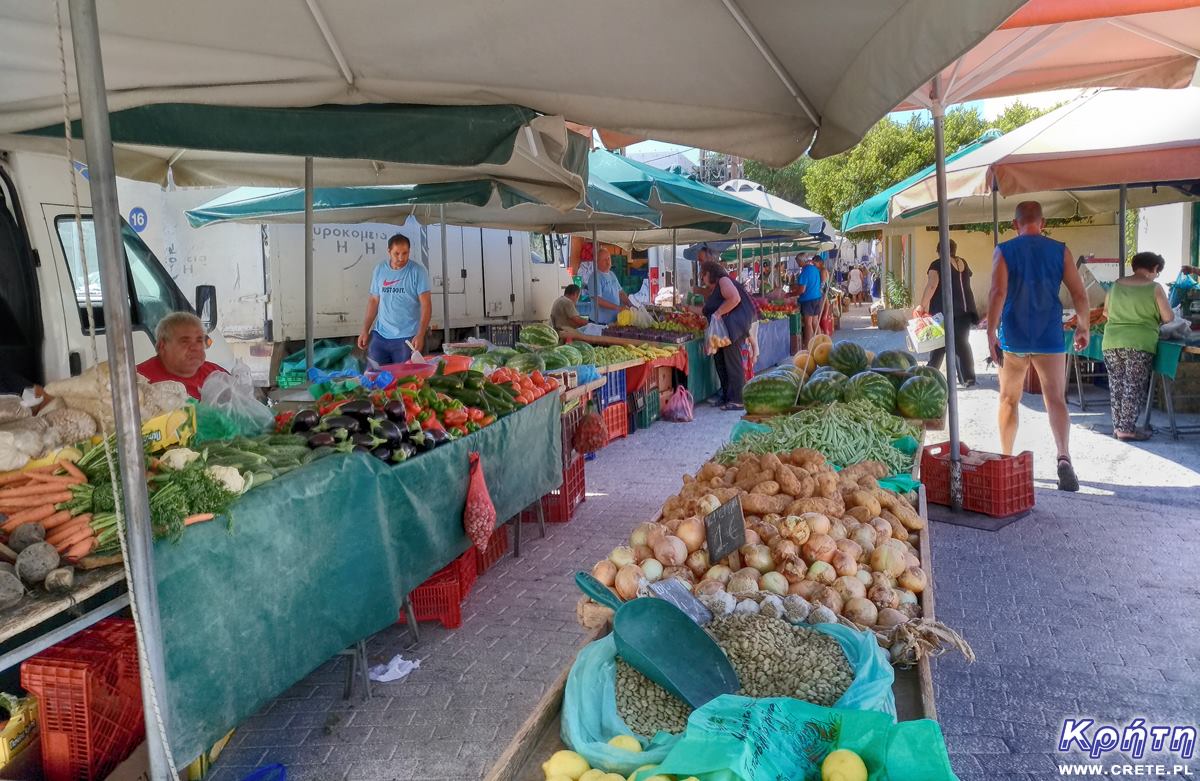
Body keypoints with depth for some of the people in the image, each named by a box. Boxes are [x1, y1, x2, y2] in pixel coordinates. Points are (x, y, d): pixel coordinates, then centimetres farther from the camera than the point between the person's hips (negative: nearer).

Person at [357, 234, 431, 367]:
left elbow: (426, 305, -9)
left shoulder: (418, 271, -6)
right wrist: (365, 331, 8)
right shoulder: (379, 270, 7)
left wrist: (420, 335, -19)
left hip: (407, 337, -4)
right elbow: (374, 301, 13)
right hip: (380, 335, 4)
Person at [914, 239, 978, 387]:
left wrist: (922, 305, -15)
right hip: (965, 309, 4)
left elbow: (931, 286, -16)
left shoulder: (937, 264, -4)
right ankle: (968, 378, 1)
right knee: (962, 343, 7)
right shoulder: (963, 263, 13)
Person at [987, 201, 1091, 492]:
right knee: (1056, 399, 0)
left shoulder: (1004, 251, -1)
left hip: (1013, 337, 0)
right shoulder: (1060, 251, 4)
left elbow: (998, 293, -14)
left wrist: (991, 332, -14)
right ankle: (1064, 456, -21)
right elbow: (1080, 294, 2)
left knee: (1009, 400, 13)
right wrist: (1083, 327, 16)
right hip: (1049, 337, 0)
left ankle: (1006, 460, 21)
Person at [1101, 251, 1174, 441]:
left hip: (1112, 342, 4)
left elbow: (1106, 312, 19)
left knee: (1116, 385, 11)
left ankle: (1118, 426, 16)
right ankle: (1127, 429, 1)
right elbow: (1168, 318, 0)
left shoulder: (1116, 284, 8)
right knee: (1134, 387, 2)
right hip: (1139, 344, -4)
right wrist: (1152, 319, 19)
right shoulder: (1154, 288, -3)